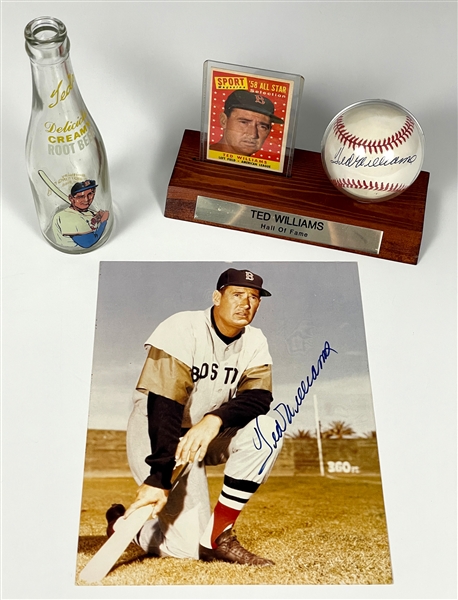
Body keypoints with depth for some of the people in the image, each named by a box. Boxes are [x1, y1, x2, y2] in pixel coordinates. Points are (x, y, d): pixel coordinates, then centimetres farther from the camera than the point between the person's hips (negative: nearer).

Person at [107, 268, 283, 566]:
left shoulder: (255, 342, -5)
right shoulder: (183, 328, -22)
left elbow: (260, 397, -19)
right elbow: (164, 406, -29)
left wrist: (215, 419, -39)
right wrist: (159, 478, -37)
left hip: (208, 434, 5)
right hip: (155, 434, -5)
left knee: (265, 430, -24)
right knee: (189, 546, -12)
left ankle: (219, 535, -14)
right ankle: (124, 521, 17)